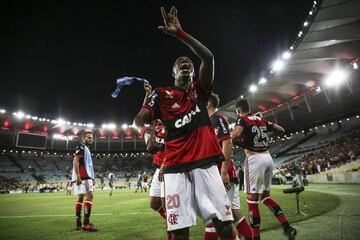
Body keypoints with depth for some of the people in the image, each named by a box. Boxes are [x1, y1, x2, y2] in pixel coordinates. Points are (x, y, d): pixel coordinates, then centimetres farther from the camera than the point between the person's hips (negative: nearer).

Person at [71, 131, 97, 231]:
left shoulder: (87, 149, 24)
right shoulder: (81, 147, -5)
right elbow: (75, 162, -16)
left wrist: (92, 178, 23)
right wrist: (78, 176, -24)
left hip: (86, 176, 11)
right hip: (82, 177, -11)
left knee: (81, 197, 10)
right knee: (89, 196, -16)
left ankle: (78, 223, 15)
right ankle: (86, 223, -18)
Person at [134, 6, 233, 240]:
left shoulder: (200, 90, 15)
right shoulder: (162, 94, 12)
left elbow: (208, 57, -1)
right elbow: (139, 121, 2)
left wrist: (180, 33, -8)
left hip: (205, 163, 1)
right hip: (175, 167, -1)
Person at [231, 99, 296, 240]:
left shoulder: (242, 120, -3)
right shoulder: (262, 120, 17)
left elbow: (235, 136, -23)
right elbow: (281, 130, 23)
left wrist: (240, 142, -2)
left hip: (254, 159, -7)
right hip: (268, 158, 7)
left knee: (252, 199, 1)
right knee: (265, 196, 19)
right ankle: (287, 227, 11)